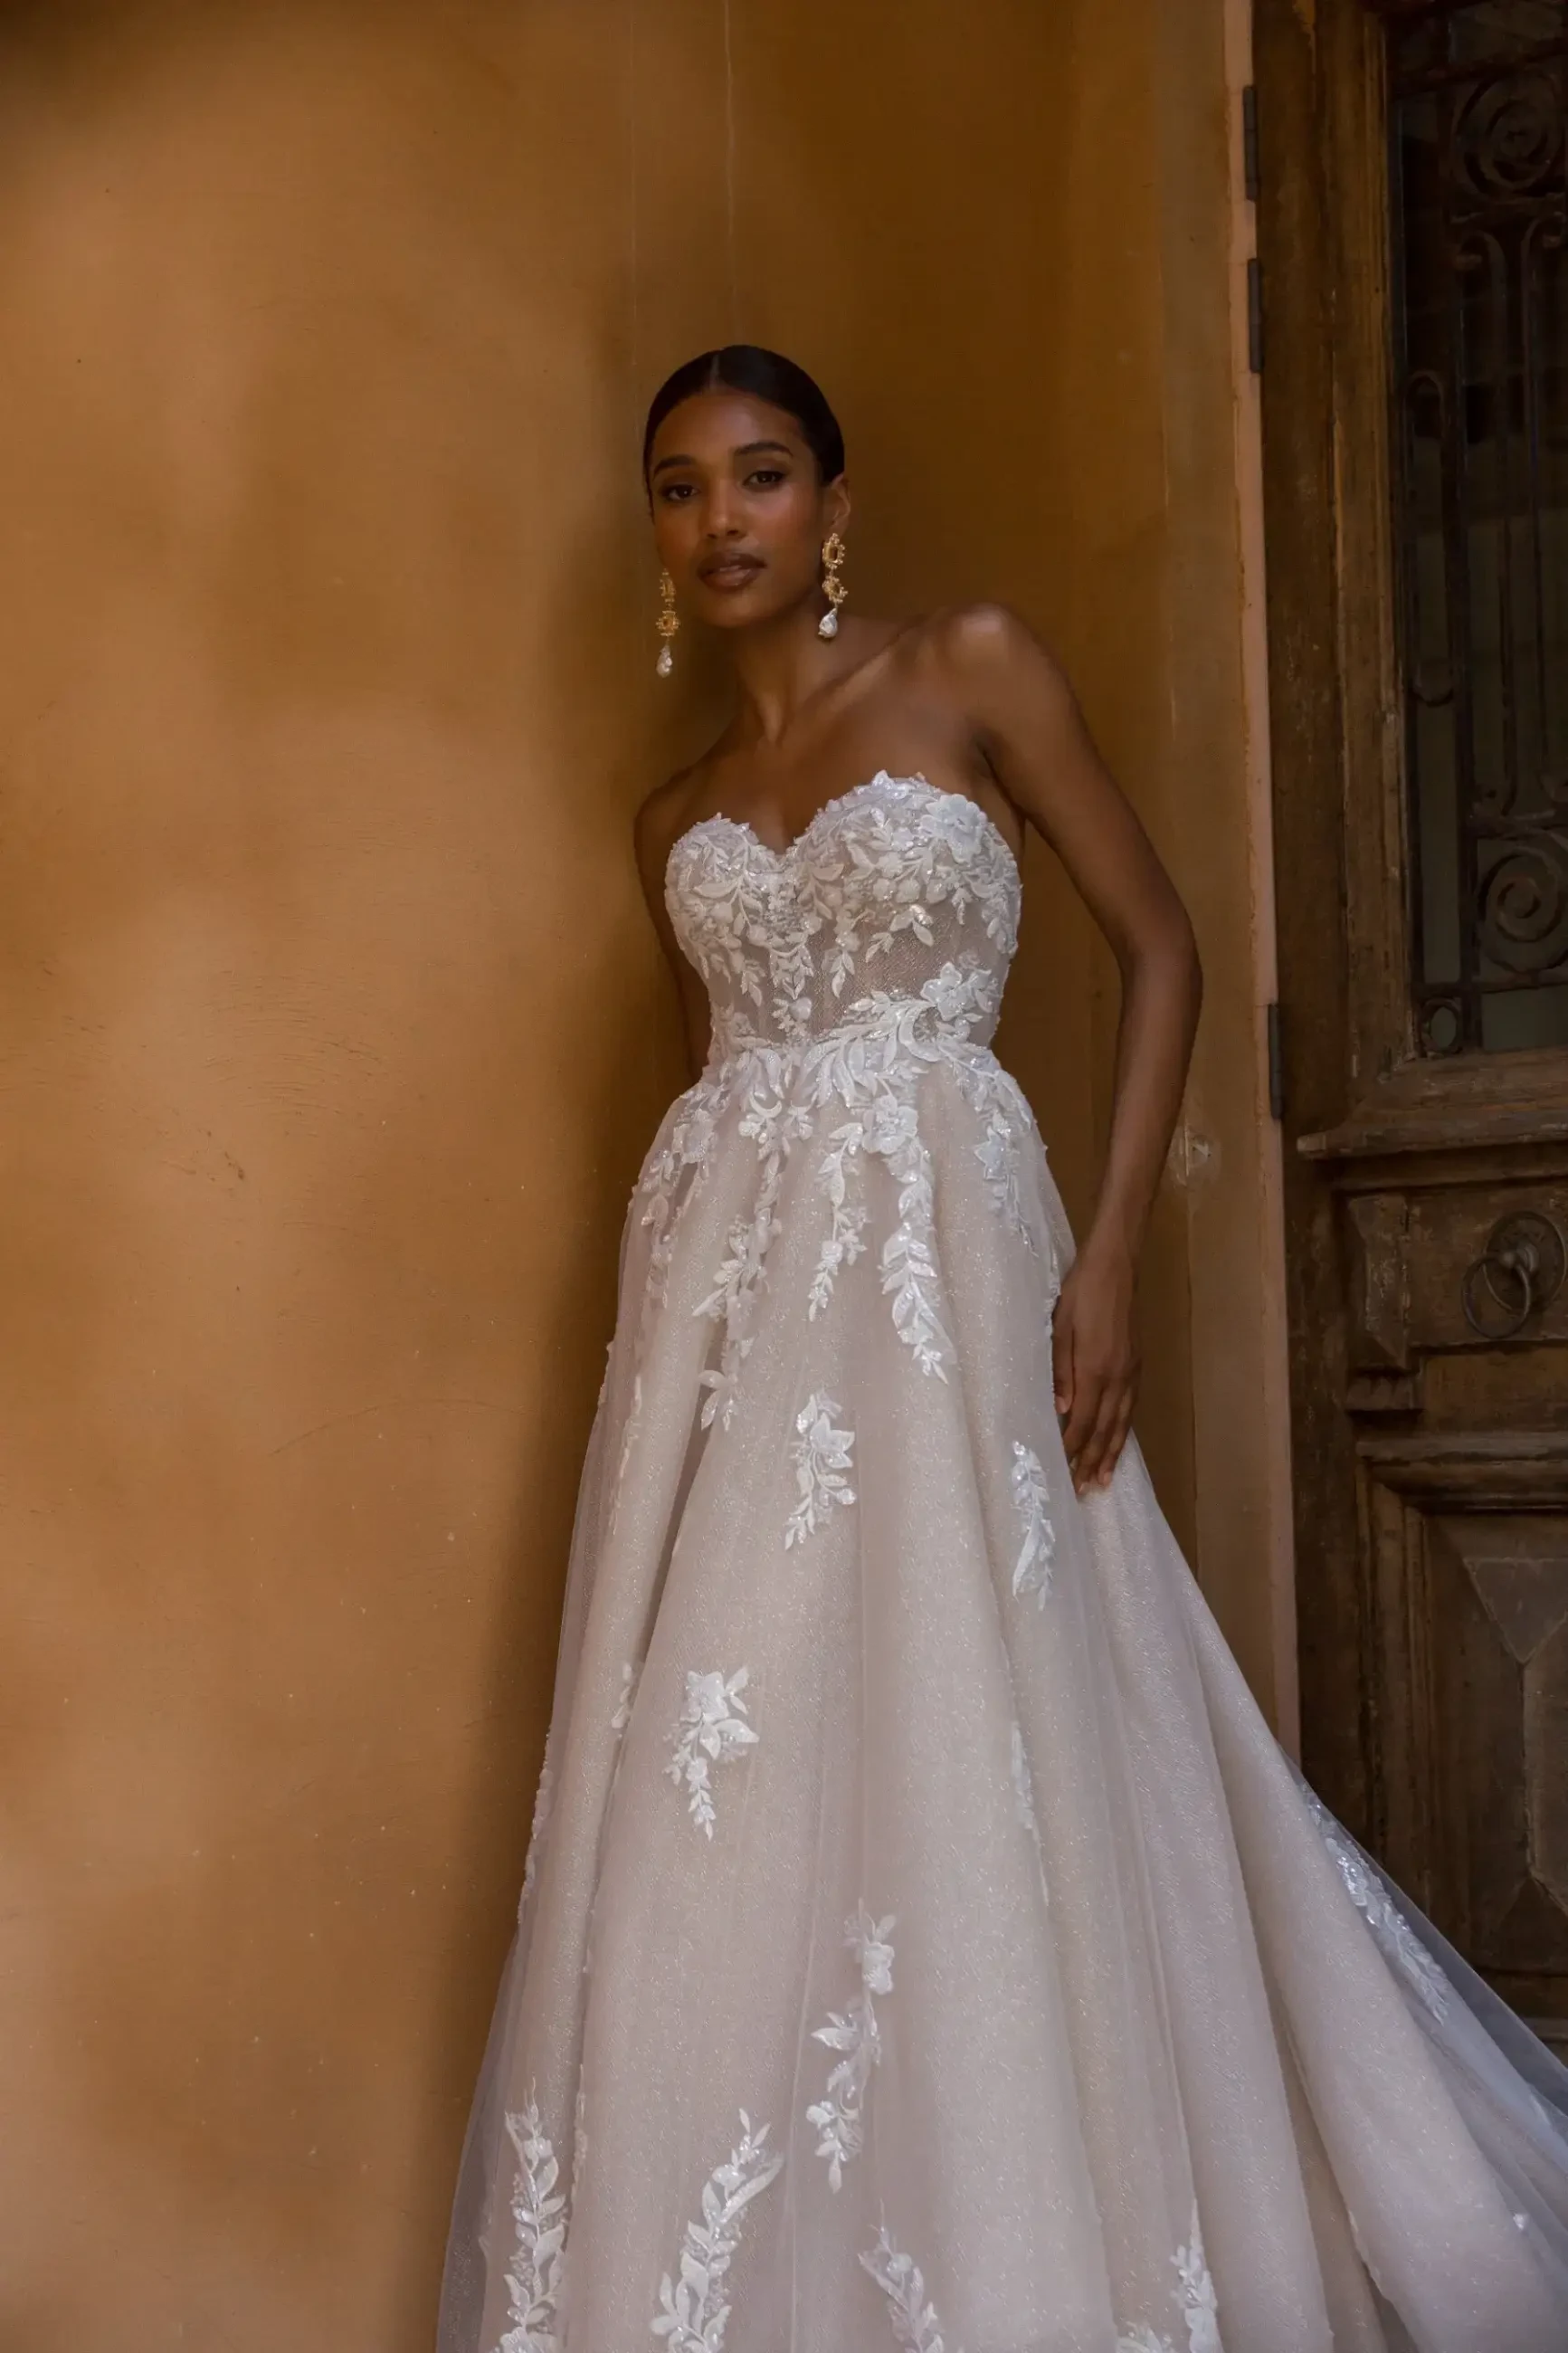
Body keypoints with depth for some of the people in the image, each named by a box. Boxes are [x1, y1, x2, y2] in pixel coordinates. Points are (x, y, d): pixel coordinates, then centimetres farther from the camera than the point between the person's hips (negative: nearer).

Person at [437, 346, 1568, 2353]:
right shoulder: (676, 817, 18)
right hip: (719, 1274, 5)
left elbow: (1158, 943, 2)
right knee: (712, 1788, 0)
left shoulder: (970, 672, 4)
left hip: (937, 1253, -4)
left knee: (948, 1744, -8)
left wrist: (1110, 1257, -8)